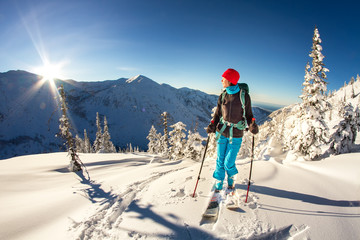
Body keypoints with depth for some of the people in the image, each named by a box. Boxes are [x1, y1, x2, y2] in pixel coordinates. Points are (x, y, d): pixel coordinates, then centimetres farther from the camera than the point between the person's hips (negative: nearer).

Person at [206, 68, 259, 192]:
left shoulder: (244, 96, -6)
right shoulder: (222, 96, 3)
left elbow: (248, 114, 2)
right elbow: (217, 114, 7)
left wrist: (252, 125, -16)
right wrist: (212, 125, -9)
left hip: (236, 135, -3)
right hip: (221, 133, 3)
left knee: (229, 163, 3)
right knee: (220, 160, 10)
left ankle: (232, 178, 37)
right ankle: (218, 183, 32)